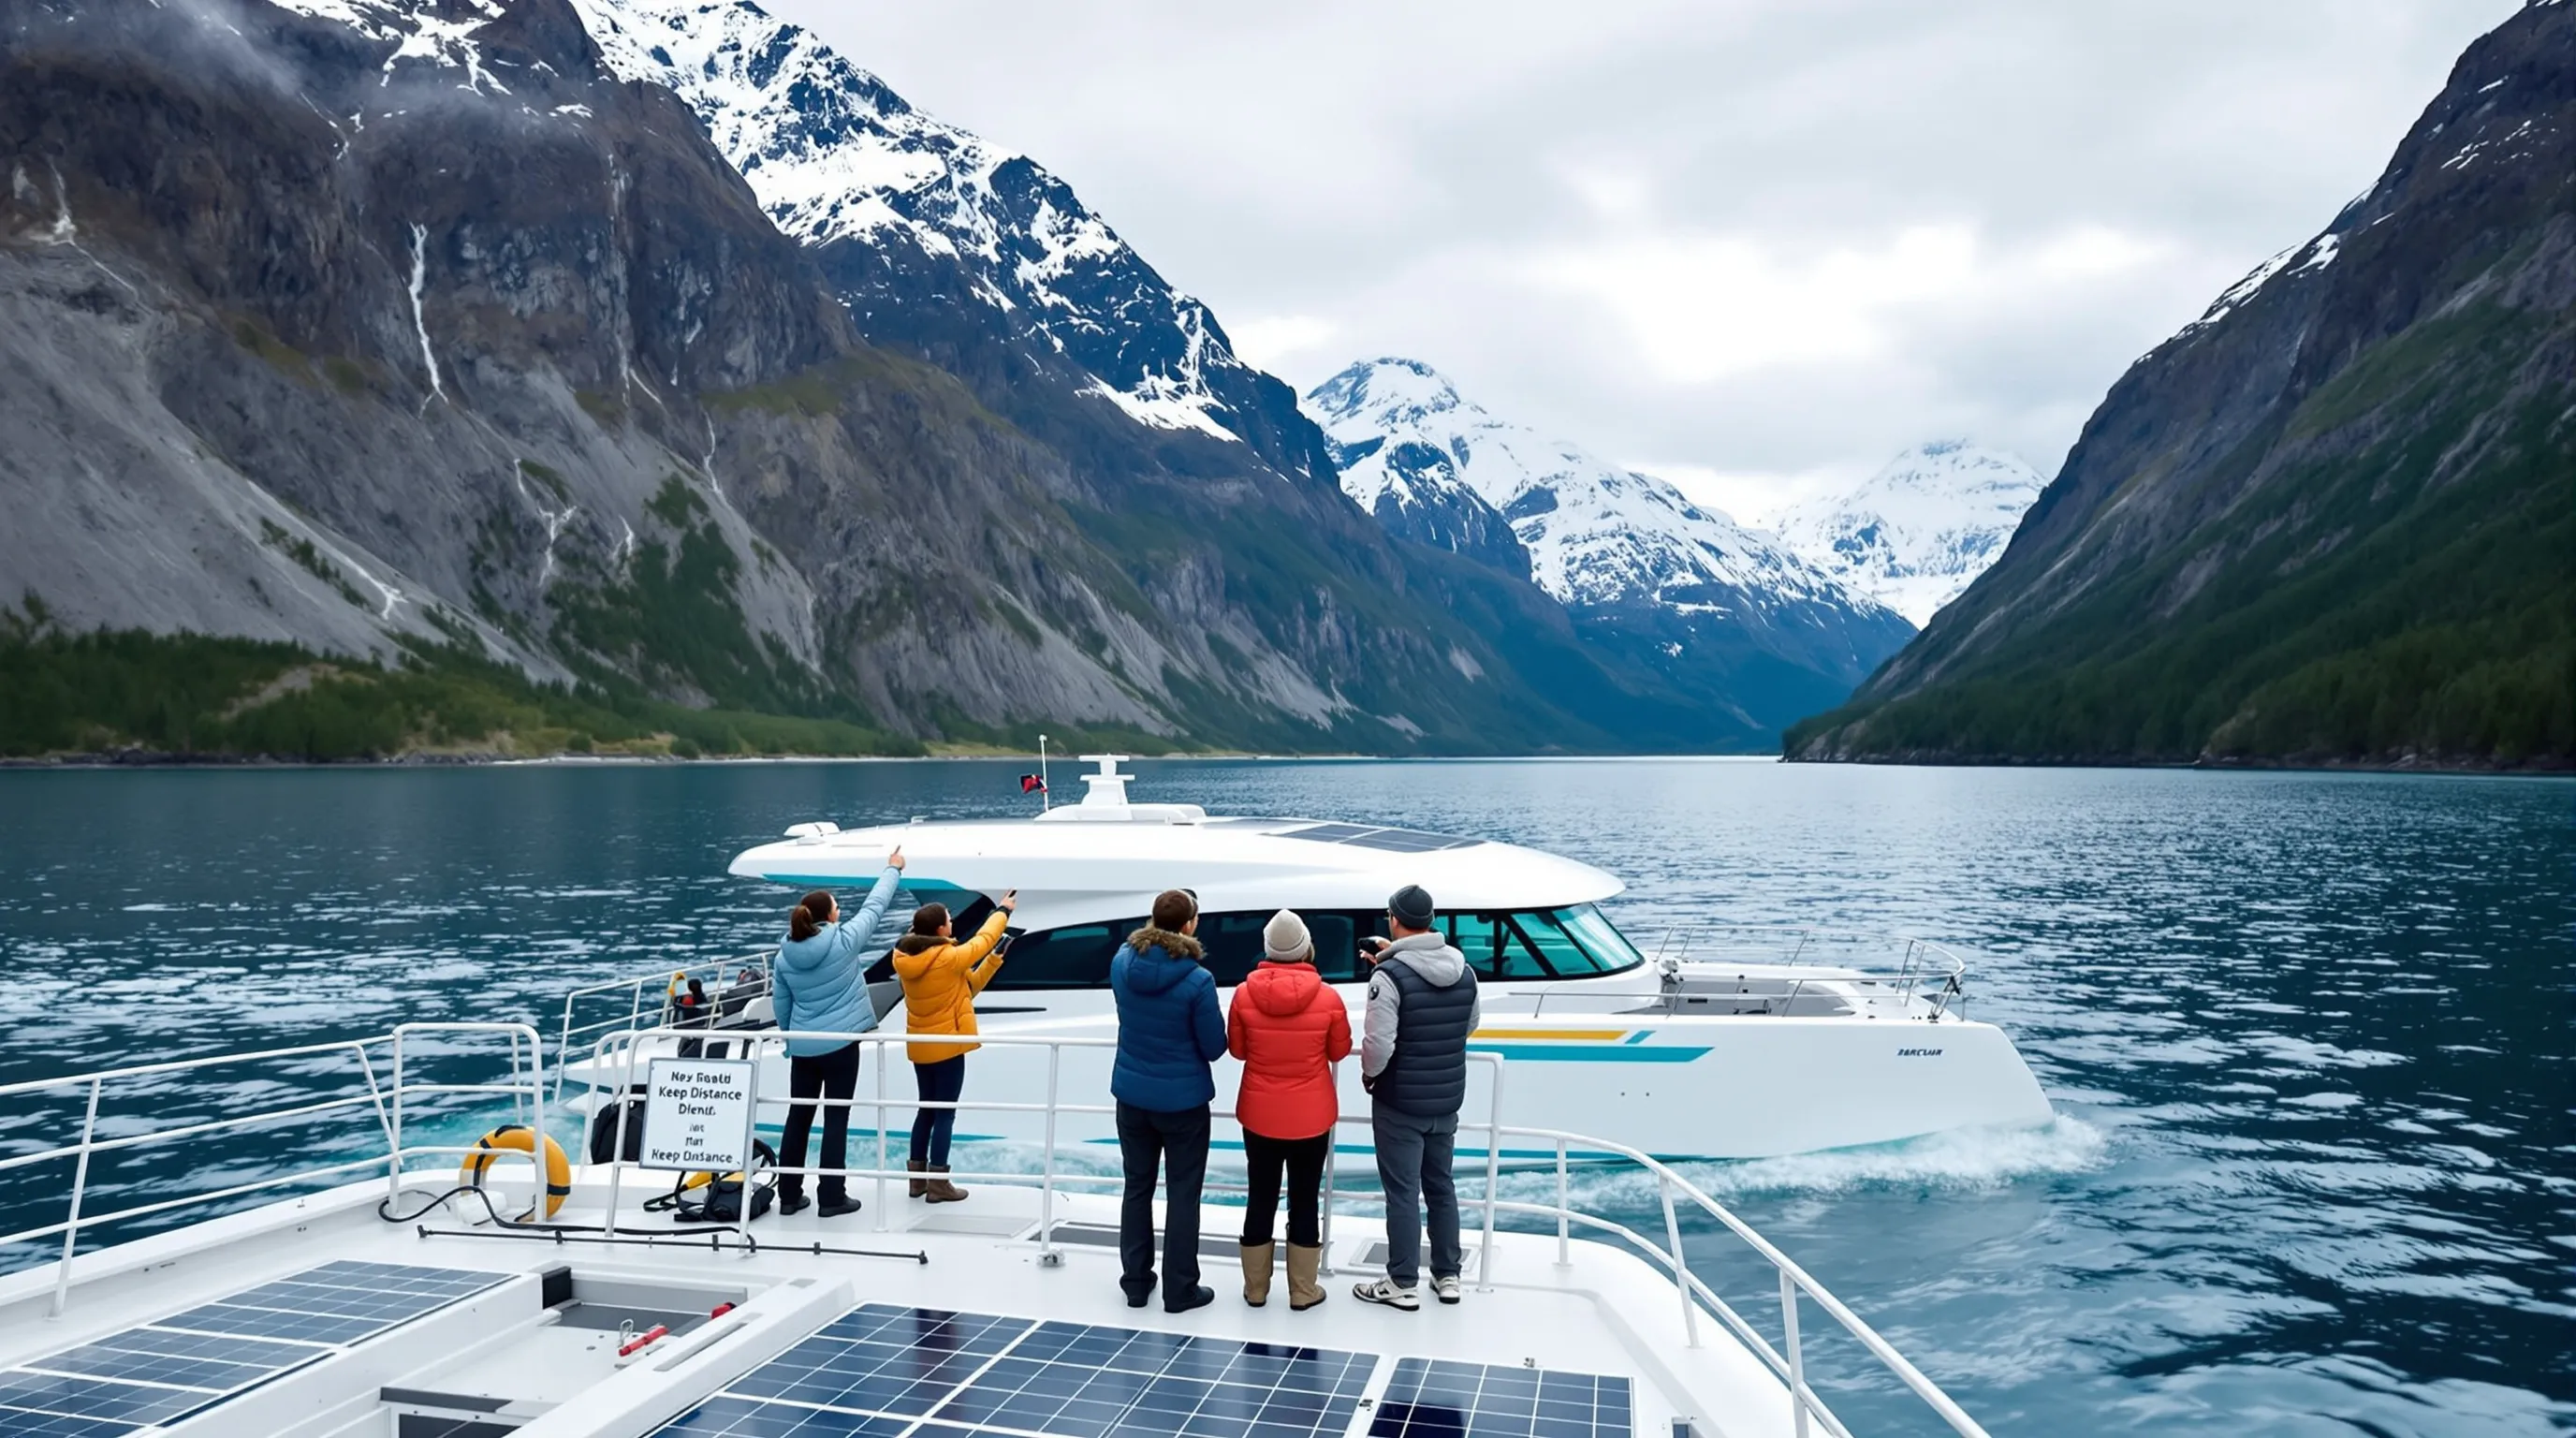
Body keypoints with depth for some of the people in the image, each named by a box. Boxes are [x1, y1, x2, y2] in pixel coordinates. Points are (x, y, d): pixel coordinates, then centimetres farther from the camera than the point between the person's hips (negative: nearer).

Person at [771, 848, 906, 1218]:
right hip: (839, 1044, -5)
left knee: (798, 1117, 13)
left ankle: (789, 1195, 19)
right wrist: (893, 869, 14)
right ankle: (833, 1197, 4)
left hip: (802, 1048, 5)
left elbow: (781, 1005, 10)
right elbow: (874, 906, 0)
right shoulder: (844, 941, -12)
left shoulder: (786, 954, 1)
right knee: (836, 1119, 1)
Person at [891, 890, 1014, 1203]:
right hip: (947, 1047, -7)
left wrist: (994, 959, 4)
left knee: (927, 1109, 17)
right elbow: (982, 940, -4)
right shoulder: (949, 959, -22)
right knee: (945, 1113, 1)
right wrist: (1003, 911, 12)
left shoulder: (906, 959, 1)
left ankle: (918, 1177, 22)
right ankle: (938, 1183, 4)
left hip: (919, 1047, 7)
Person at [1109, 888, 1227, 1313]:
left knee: (1137, 1188, 17)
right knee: (1182, 1195, 8)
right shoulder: (1197, 980, -22)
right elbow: (1215, 1047, -11)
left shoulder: (1122, 962, -8)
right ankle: (1180, 1290, 17)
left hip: (1131, 1094, 5)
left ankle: (1135, 1282, 26)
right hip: (1182, 1100, -4)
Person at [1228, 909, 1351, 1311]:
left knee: (1261, 1199, 14)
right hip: (1311, 1118, -1)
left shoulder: (1244, 994, -12)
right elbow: (1340, 1051, 0)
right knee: (1304, 1201, 11)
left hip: (1259, 1116, 1)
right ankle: (1303, 1291, 22)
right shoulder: (1327, 998, -14)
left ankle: (1256, 1288, 26)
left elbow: (1236, 1048, 1)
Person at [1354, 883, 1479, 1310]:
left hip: (1399, 1103, -6)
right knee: (1441, 1186, 18)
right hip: (1447, 1100, 6)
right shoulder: (1465, 971, -1)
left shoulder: (1389, 975, -20)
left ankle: (1402, 1283, 13)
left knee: (1402, 1192, 4)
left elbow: (1378, 1045, -25)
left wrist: (1369, 1075, -1)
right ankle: (1447, 1275, 27)